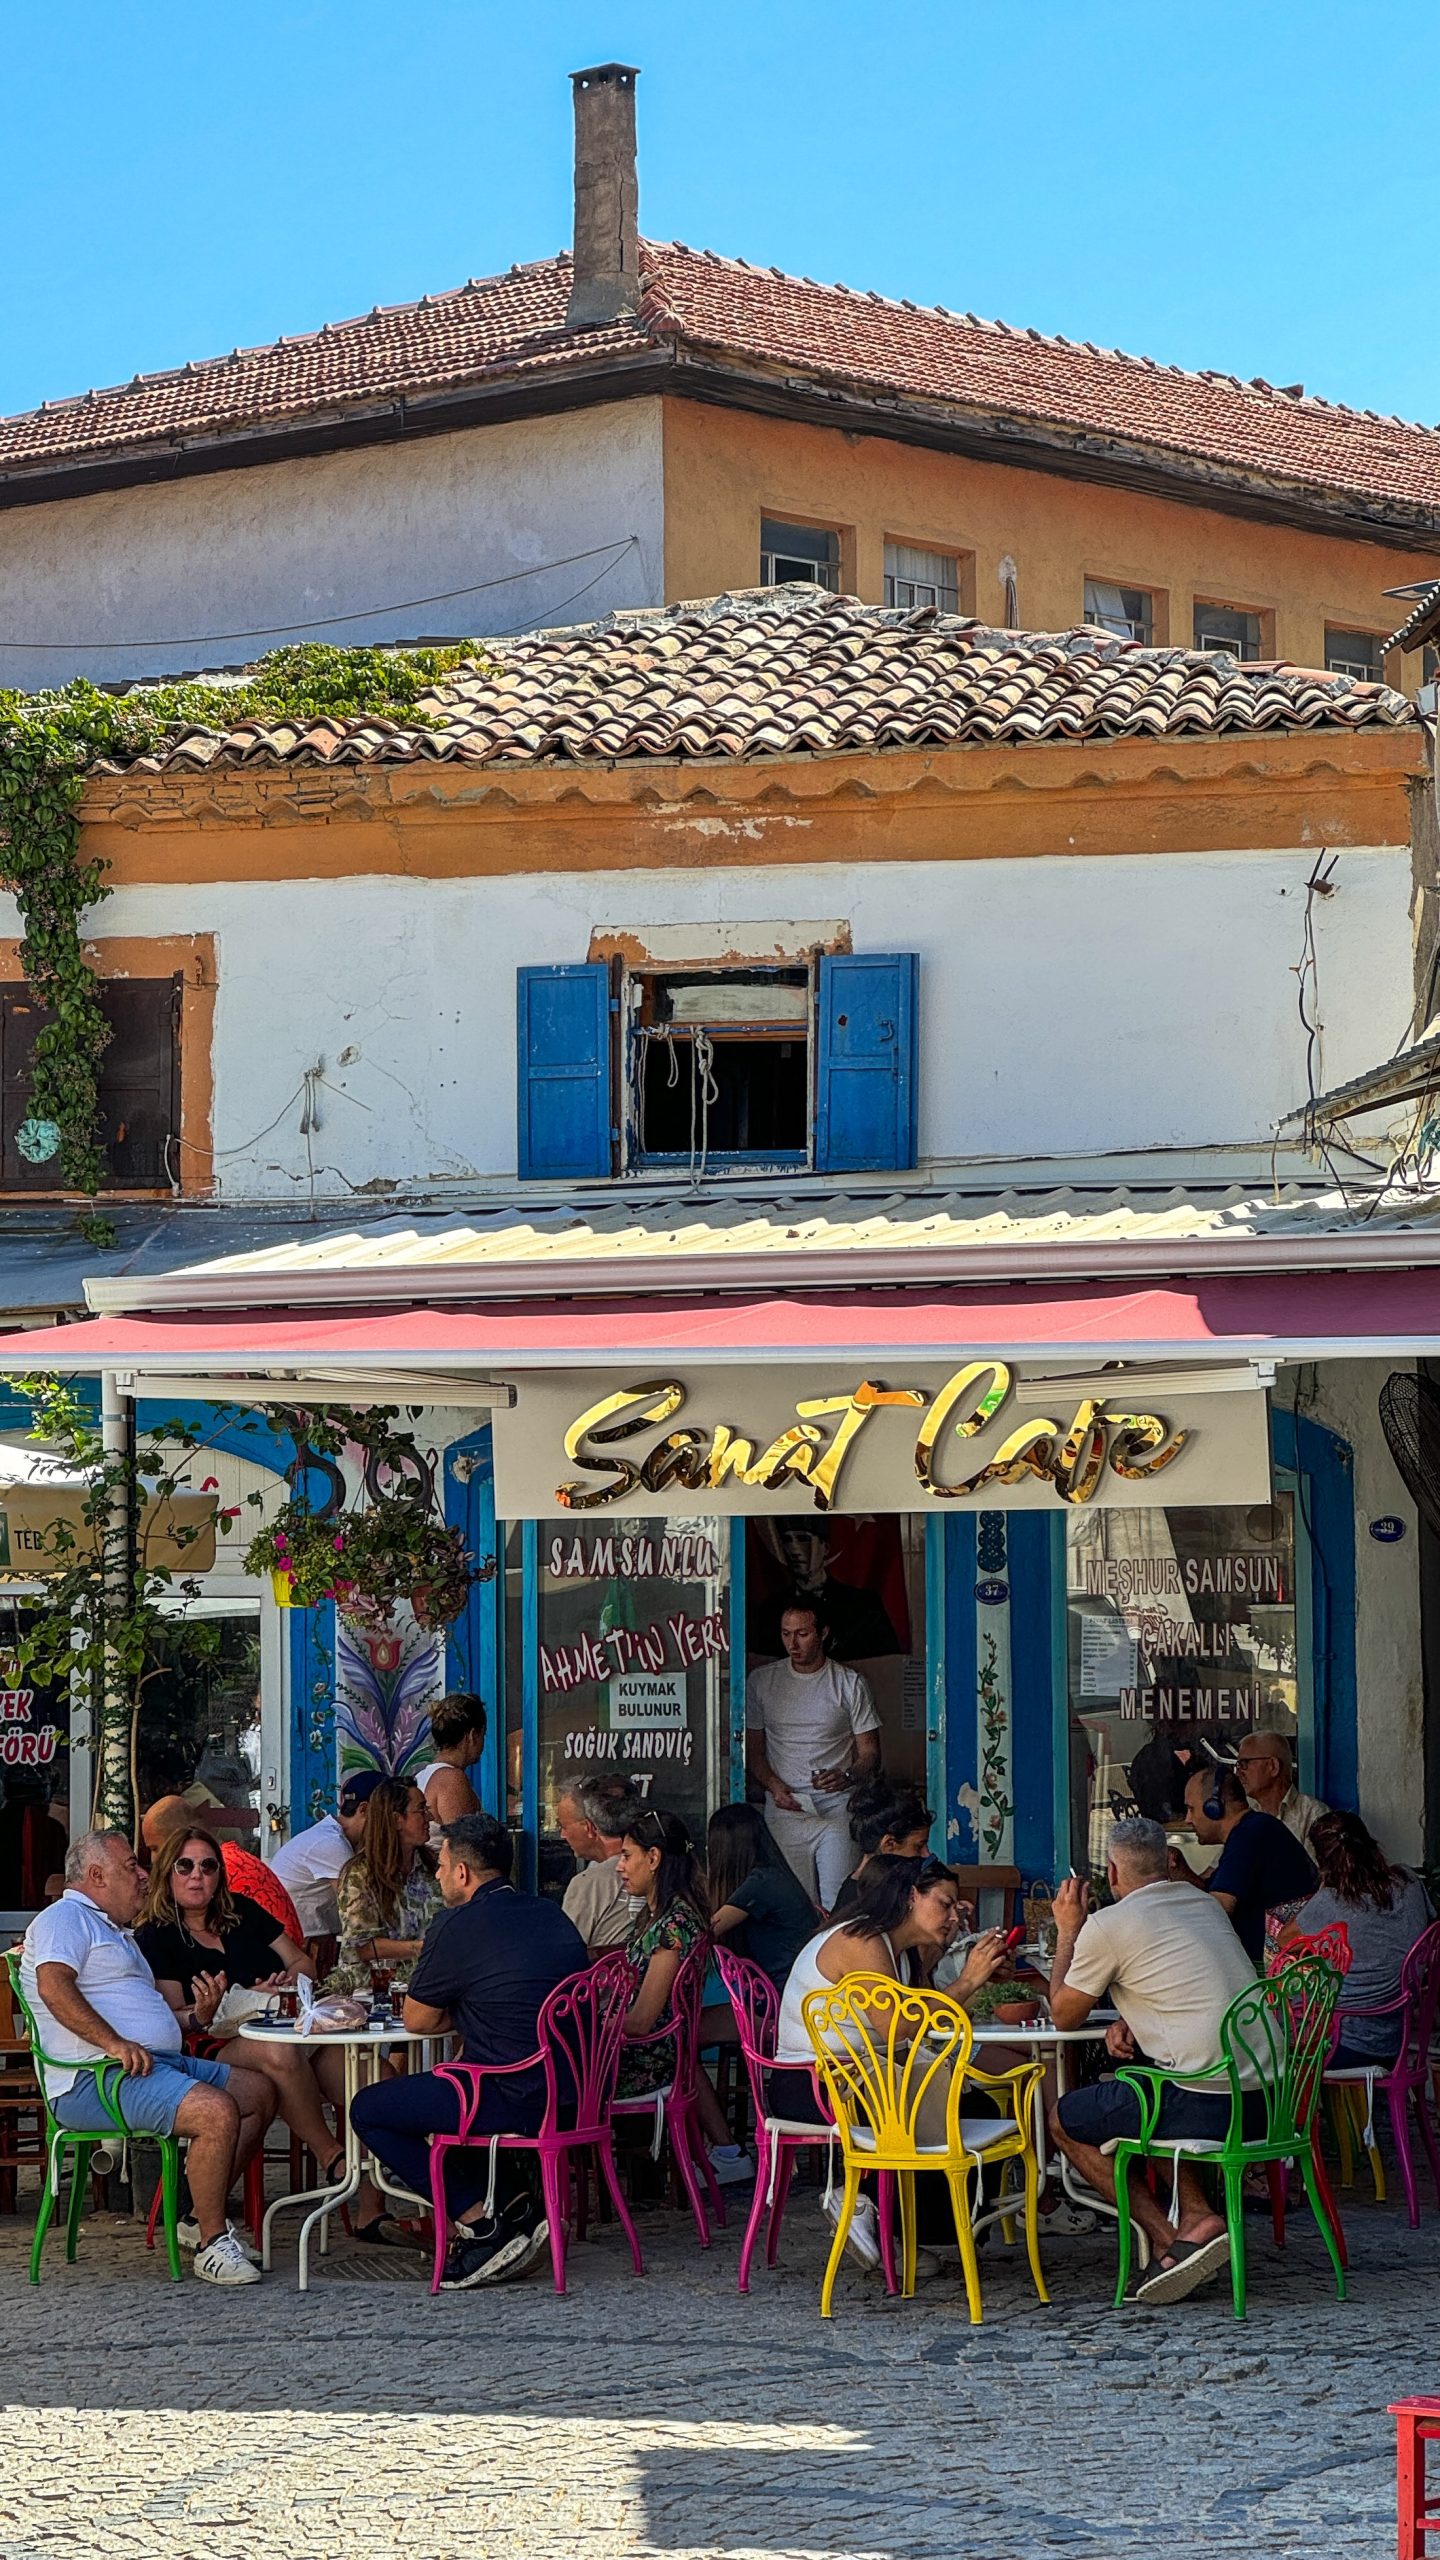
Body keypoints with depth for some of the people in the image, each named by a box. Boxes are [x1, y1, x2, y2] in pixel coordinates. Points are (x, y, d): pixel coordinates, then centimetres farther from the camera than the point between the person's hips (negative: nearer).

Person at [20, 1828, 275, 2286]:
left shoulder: (115, 1932, 31)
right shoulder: (64, 1919, -3)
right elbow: (54, 1987, -22)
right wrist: (115, 2043, -27)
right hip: (95, 2080, -11)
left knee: (260, 2091, 6)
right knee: (218, 2111, -29)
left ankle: (205, 2215, 5)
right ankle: (211, 2245, -19)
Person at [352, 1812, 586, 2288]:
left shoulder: (458, 1927, -10)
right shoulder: (553, 1916, 13)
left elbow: (417, 2021, 0)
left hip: (513, 2100, -9)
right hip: (570, 2093, 9)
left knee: (368, 2110, 6)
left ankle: (476, 2222, 0)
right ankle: (516, 2204, 18)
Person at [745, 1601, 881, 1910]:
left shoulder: (851, 1684, 4)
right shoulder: (762, 1681, 10)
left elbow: (870, 1753, 5)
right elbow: (753, 1749, 14)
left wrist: (846, 1776, -16)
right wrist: (774, 1786, -5)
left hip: (838, 1812, -2)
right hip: (784, 1812, 2)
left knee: (838, 1907, -11)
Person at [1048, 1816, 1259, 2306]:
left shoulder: (1109, 1926, -5)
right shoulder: (1207, 1905, 17)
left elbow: (1063, 2015, 9)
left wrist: (1067, 1932, 19)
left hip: (1207, 2105, -8)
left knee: (1063, 2119, 13)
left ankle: (1166, 2241, 3)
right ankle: (1195, 2214, 14)